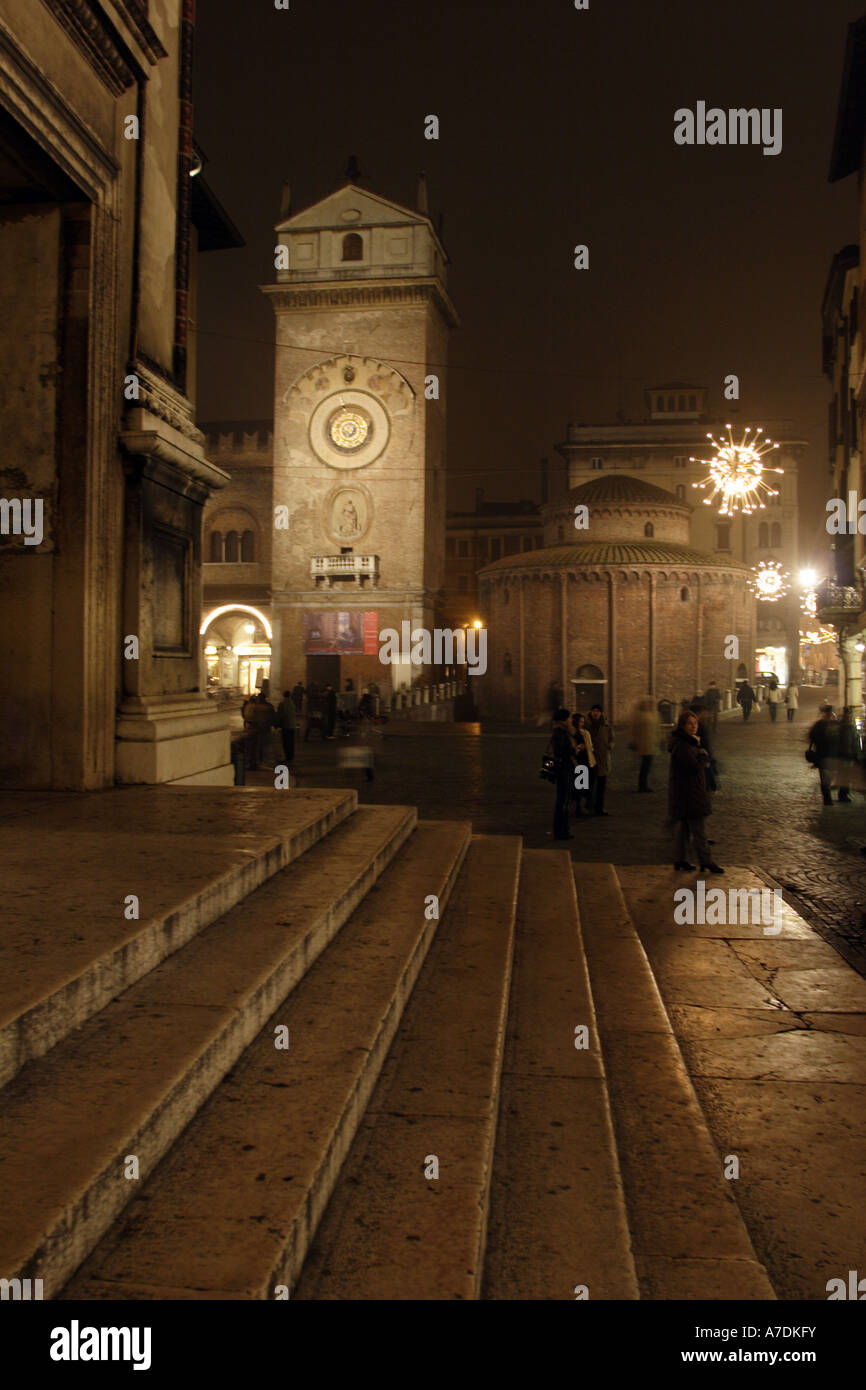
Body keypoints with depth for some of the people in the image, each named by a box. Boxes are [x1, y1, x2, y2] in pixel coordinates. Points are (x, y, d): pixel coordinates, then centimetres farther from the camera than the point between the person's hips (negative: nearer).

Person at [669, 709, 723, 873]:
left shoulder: (689, 742, 16)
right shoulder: (681, 744, -18)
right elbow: (694, 765, -24)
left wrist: (701, 757, -6)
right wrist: (703, 756, -7)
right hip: (688, 791, -11)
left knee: (682, 827, 13)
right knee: (698, 829, -5)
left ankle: (680, 860, 18)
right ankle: (707, 862, 0)